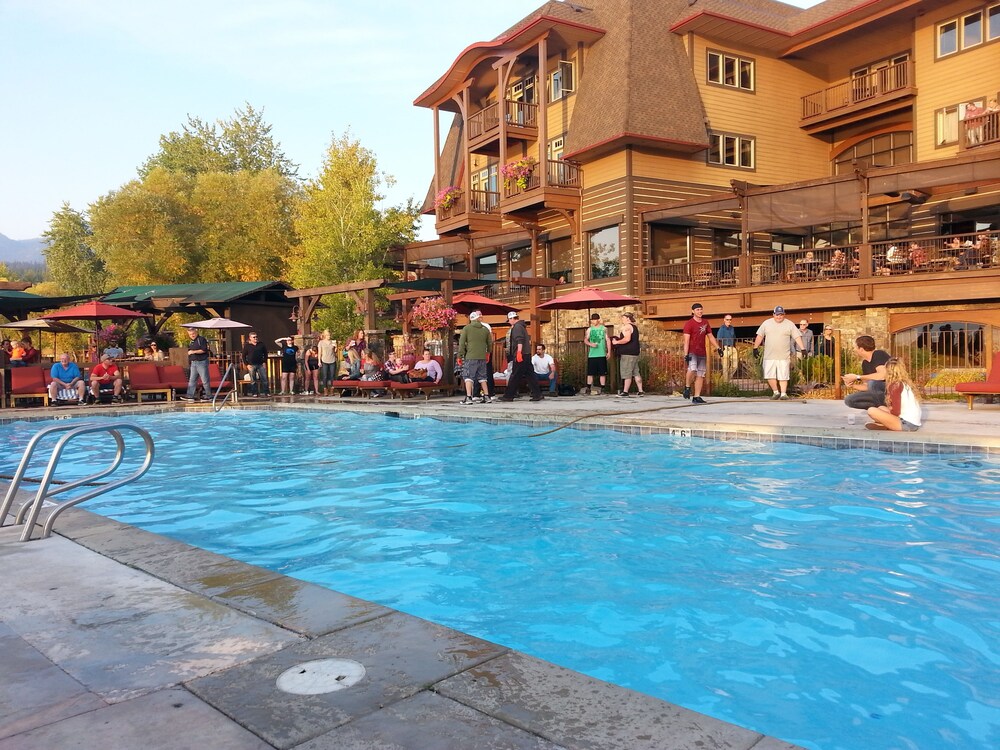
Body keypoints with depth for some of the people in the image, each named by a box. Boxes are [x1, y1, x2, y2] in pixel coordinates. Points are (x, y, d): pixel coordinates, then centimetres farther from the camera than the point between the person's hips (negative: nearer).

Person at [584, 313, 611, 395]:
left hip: (602, 354, -1)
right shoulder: (589, 329, 10)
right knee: (590, 373, -1)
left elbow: (608, 340, 8)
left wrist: (609, 351, 2)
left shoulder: (604, 329, 7)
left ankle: (602, 389, 7)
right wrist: (591, 344, -13)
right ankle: (589, 389, 3)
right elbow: (585, 340, 8)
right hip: (592, 355, 1)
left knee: (602, 373, 1)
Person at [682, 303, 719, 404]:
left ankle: (697, 397, 8)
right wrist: (686, 354, -19)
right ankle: (687, 387, -5)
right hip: (692, 352, -6)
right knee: (692, 369, -29)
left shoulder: (705, 323, 14)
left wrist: (718, 348, 12)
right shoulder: (689, 324, -5)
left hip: (702, 353, 6)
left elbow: (710, 337, 21)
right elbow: (686, 340, -10)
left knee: (701, 375, 4)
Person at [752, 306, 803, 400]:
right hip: (769, 356, 1)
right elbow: (760, 336, 11)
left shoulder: (789, 324, 4)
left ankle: (783, 393, 7)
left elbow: (797, 337, 2)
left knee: (783, 376, -1)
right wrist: (755, 348, 7)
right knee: (770, 375, -2)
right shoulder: (766, 323, 8)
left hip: (784, 356, -1)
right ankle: (776, 392, 15)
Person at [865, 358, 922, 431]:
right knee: (881, 408, 24)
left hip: (906, 424, -9)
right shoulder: (907, 383, 15)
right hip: (915, 424, 9)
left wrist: (889, 410, 6)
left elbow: (896, 412, -12)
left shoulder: (895, 385, -10)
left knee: (872, 410, -15)